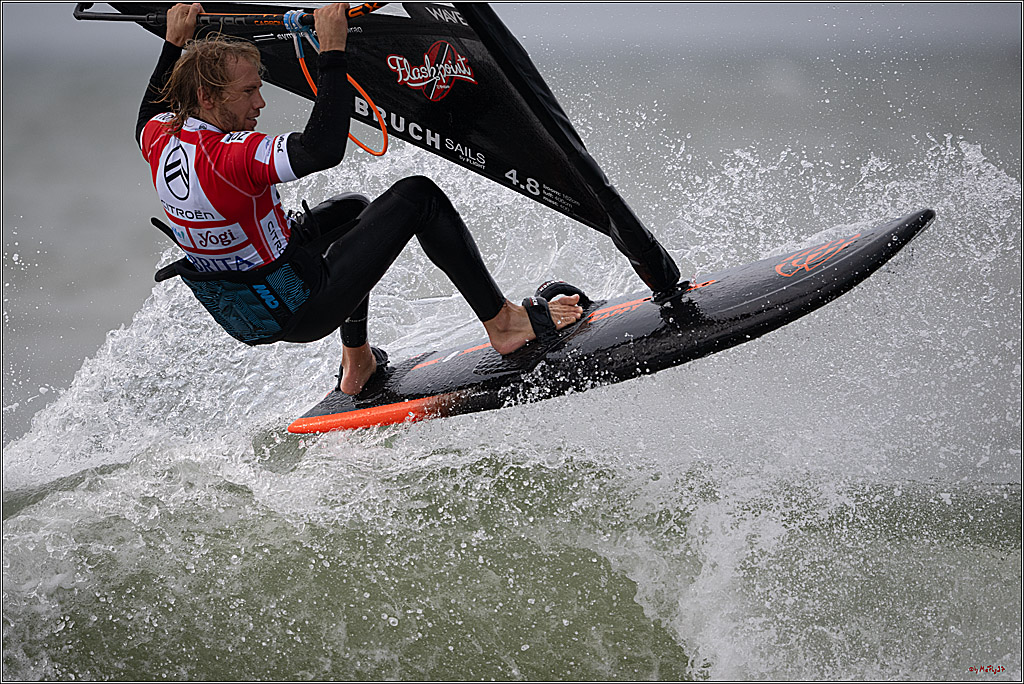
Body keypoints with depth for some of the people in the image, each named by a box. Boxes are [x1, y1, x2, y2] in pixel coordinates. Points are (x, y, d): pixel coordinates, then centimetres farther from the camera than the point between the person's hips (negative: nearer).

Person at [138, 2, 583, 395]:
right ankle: (503, 322, 1)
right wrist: (332, 52, -34)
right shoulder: (230, 157, -31)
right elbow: (324, 149, -40)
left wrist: (174, 43, 26)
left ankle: (356, 365, 36)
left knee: (351, 210, 32)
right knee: (417, 197, -8)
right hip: (297, 313, -9)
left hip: (235, 312, 9)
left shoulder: (159, 139, -6)